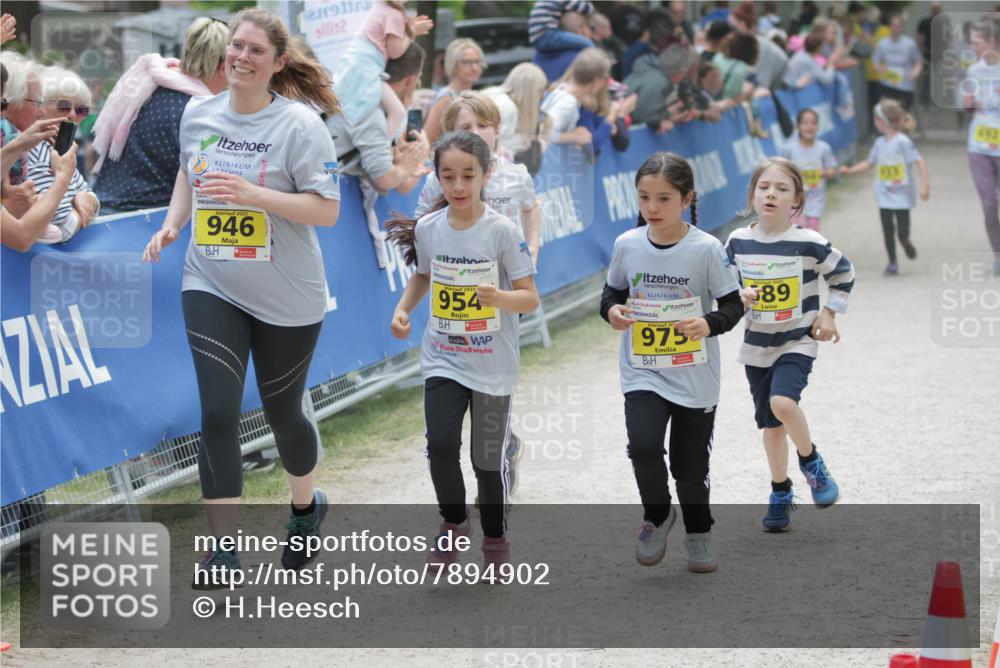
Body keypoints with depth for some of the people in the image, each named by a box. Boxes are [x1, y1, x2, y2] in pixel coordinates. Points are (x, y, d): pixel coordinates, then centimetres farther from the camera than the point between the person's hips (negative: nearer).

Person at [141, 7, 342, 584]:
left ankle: (306, 509, 43)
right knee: (218, 413, -9)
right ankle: (224, 549, -4)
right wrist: (172, 224, 2)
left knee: (282, 411, 13)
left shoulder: (299, 123, -15)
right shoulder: (198, 114, 0)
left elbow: (327, 209, -17)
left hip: (286, 297, -3)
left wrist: (253, 194, -28)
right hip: (212, 286, 3)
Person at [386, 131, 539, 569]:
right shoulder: (427, 229, -2)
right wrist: (403, 309, 0)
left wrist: (498, 297, -31)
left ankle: (495, 539, 28)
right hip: (442, 360, 2)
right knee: (440, 445, -14)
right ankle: (453, 523, 13)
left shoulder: (502, 232, -13)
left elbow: (530, 298, -11)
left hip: (493, 365, -2)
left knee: (488, 459, 5)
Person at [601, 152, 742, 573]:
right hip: (642, 372, 1)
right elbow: (613, 292, 11)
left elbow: (732, 305, -6)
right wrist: (611, 310, -11)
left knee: (690, 464, 9)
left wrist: (709, 324, -26)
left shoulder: (706, 249, -12)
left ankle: (698, 532, 37)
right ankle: (657, 515, 9)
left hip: (696, 378, -1)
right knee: (643, 447, -20)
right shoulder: (627, 245, -4)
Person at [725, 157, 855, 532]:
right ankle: (780, 494, 29)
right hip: (757, 346, 4)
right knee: (770, 425, 11)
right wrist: (738, 298, -12)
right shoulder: (738, 242, -4)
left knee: (782, 402, -27)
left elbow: (844, 273, 3)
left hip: (798, 342, -4)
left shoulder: (809, 243, -13)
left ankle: (811, 460, 0)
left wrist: (829, 313, -1)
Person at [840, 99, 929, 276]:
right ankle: (892, 262, 16)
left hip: (902, 195, -5)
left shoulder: (902, 142, -16)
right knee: (888, 230, 5)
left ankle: (906, 242, 31)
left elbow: (919, 162, -18)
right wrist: (849, 170, 6)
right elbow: (869, 163, 15)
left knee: (902, 232, -4)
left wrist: (925, 184, -25)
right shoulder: (879, 143, 4)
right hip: (884, 195, 5)